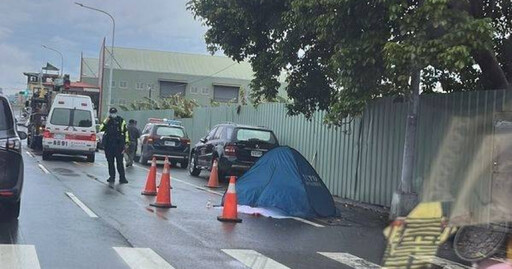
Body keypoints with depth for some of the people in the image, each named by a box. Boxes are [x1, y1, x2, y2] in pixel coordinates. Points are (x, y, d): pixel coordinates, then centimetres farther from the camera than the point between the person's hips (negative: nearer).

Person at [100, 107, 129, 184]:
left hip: (118, 144, -3)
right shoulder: (107, 121, 11)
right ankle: (112, 177, 15)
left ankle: (122, 178, -7)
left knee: (119, 162, -7)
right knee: (110, 162, 8)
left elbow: (126, 132, 4)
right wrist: (106, 121, -12)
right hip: (108, 144, 3)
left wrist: (126, 142, -2)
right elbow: (101, 129, -3)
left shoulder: (121, 121, 4)